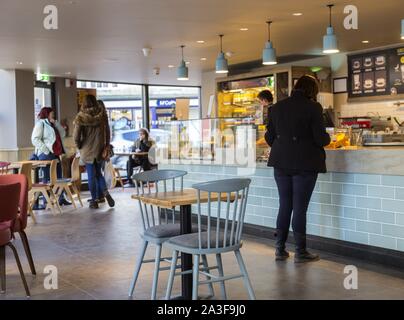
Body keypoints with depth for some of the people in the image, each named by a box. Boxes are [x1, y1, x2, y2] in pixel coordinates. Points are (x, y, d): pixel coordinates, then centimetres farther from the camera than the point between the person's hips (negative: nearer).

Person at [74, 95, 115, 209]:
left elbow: (76, 135, -12)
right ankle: (105, 193, -4)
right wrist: (107, 146, 12)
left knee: (91, 175, 5)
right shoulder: (102, 115, -4)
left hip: (87, 150, -2)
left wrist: (78, 146, 5)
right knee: (98, 172, 17)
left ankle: (94, 200, 8)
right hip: (100, 149, 3)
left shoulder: (81, 117, -11)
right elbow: (107, 132, 2)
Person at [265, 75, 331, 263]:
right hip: (304, 163, -5)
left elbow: (269, 137, 9)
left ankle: (280, 249, 17)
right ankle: (300, 252, 10)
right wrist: (327, 140, 11)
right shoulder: (313, 107, -10)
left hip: (281, 162, 5)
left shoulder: (277, 107, 6)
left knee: (284, 205, 13)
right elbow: (320, 138, -12)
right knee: (300, 207, 2)